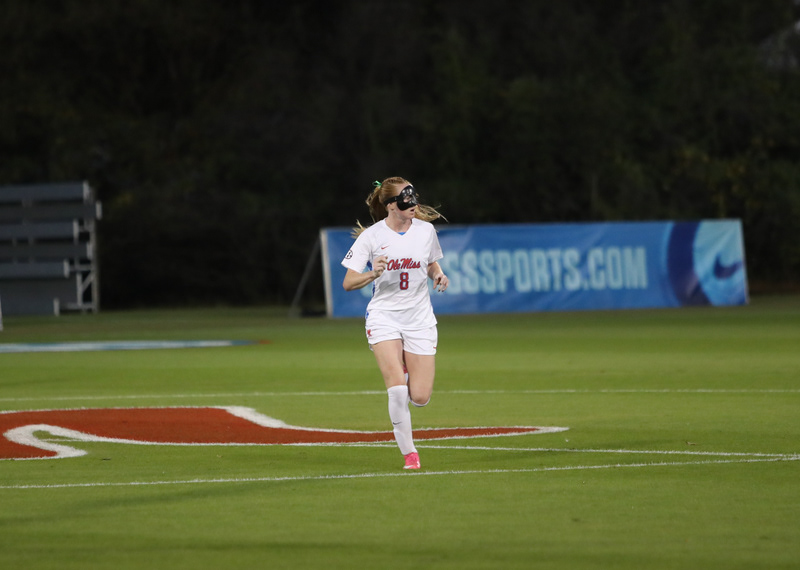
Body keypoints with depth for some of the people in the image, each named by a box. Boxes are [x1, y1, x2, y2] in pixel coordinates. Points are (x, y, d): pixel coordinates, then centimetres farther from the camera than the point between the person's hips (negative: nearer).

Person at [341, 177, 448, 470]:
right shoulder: (371, 236, -9)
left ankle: (404, 370, 32)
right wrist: (372, 274, -29)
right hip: (384, 316, -3)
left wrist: (438, 276, -4)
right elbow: (347, 283, -9)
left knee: (420, 397, -4)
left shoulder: (426, 230, 0)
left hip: (419, 319, 3)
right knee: (398, 390, -19)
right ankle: (409, 453, -3)